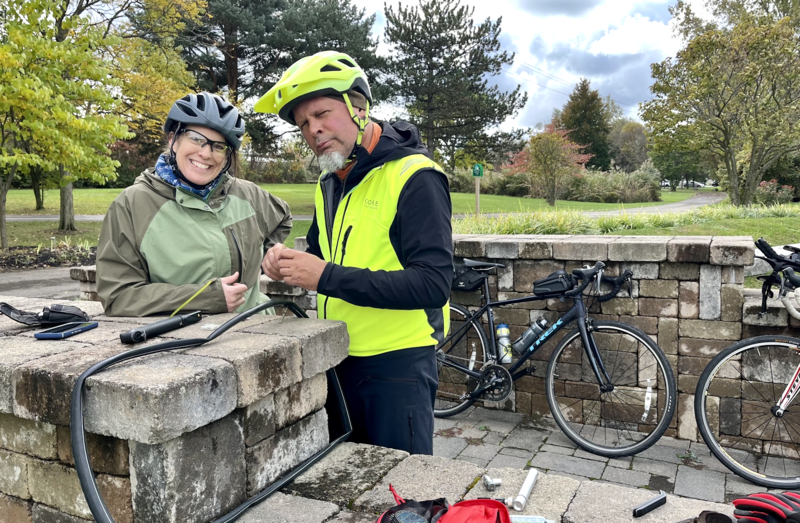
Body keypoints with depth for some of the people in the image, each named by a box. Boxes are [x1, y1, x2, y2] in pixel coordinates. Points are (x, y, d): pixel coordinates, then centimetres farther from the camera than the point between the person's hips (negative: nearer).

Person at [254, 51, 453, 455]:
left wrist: (327, 277, -26)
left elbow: (434, 283, -24)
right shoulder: (329, 183, 9)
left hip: (397, 364, -7)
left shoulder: (413, 176, -16)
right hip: (337, 359, 8)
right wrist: (289, 265, -4)